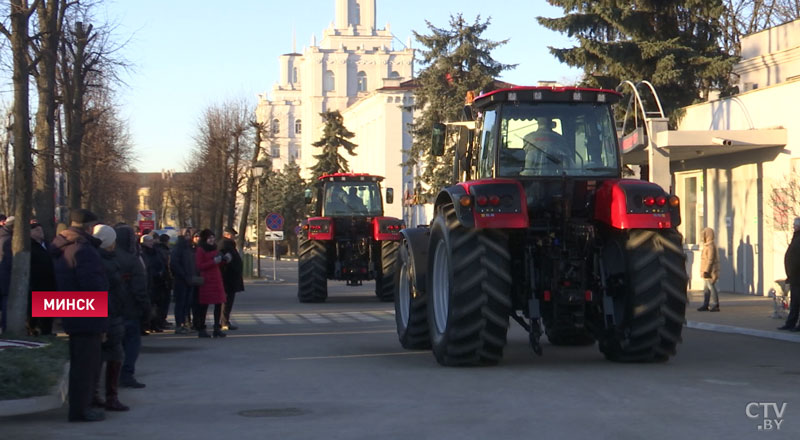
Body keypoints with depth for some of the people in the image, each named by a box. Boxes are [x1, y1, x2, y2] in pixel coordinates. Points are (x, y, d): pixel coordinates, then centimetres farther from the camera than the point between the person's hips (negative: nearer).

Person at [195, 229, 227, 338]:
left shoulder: (214, 249, 17)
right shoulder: (200, 250, -6)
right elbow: (199, 266, -13)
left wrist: (223, 259, 8)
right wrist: (213, 261, -19)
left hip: (216, 279, 7)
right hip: (206, 280, -7)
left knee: (219, 304, 2)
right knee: (204, 305, -3)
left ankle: (217, 328, 8)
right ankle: (201, 329, 3)